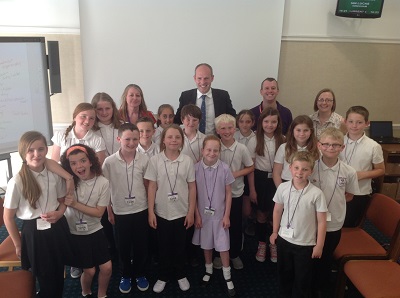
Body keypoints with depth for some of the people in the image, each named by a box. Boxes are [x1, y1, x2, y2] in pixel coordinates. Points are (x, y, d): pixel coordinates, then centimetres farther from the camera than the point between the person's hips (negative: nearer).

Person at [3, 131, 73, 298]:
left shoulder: (55, 174, -7)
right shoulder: (17, 182, -18)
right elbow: (8, 217, -8)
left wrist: (59, 213, -13)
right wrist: (18, 245, 0)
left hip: (57, 229, 4)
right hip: (34, 232, -3)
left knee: (59, 276, 20)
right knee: (46, 281, 13)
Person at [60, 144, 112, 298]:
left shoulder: (103, 182, -16)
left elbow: (99, 212, -14)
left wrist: (75, 204, -24)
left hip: (95, 231, 1)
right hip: (74, 234, -1)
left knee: (107, 267, 4)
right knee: (90, 271, 7)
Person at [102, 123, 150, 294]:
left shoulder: (144, 160, -7)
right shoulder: (110, 162, -11)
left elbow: (147, 185, 3)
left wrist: (150, 207, 4)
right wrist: (109, 211, 0)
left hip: (141, 210, 1)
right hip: (120, 212, -1)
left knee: (141, 245, 13)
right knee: (123, 247, 14)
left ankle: (140, 274, 35)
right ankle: (125, 275, 36)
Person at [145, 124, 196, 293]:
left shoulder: (187, 161, -5)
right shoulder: (155, 160, -6)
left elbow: (192, 187, -1)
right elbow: (152, 187, -3)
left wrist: (191, 212, -3)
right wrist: (150, 212, -5)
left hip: (182, 213, 0)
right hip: (162, 213, 0)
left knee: (180, 246, 15)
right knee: (164, 246, 14)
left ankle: (181, 275, 36)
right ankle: (163, 276, 33)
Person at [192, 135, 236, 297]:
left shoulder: (224, 168, -11)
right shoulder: (196, 168, -9)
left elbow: (228, 194, -4)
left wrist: (226, 215, -4)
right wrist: (197, 215, -3)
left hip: (220, 214, -1)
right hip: (203, 214, 1)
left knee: (223, 246, 5)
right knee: (206, 244, 16)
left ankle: (227, 277, 23)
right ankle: (209, 271, 37)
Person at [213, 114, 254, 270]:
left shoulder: (242, 148, -10)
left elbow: (251, 167, -1)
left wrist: (236, 174, -15)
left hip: (236, 192, 0)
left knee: (235, 224, 12)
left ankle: (235, 254, 32)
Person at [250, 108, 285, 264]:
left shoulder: (282, 140, -3)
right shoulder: (256, 138, -6)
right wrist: (252, 188, -4)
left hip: (276, 180, 1)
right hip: (260, 178, -1)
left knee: (275, 215, 7)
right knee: (261, 214, 10)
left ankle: (273, 244, 30)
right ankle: (261, 244, 30)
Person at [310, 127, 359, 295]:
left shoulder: (349, 172, -11)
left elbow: (349, 196, 5)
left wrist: (333, 200, -6)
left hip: (334, 224, 1)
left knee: (326, 259, 20)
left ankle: (322, 289, 43)